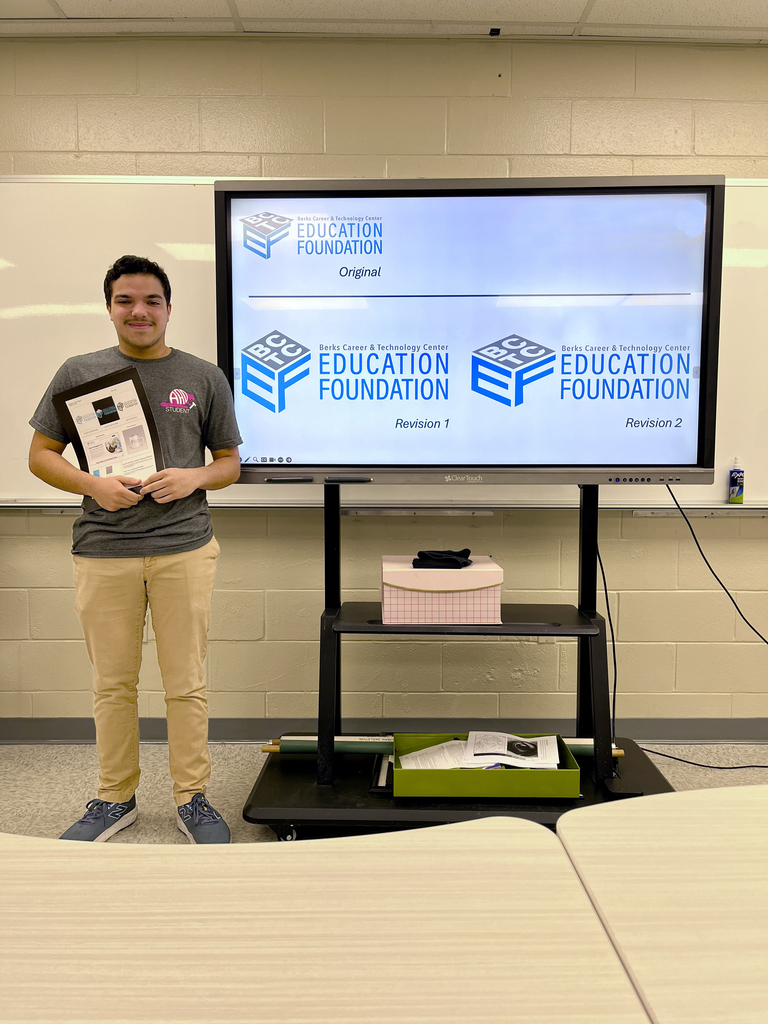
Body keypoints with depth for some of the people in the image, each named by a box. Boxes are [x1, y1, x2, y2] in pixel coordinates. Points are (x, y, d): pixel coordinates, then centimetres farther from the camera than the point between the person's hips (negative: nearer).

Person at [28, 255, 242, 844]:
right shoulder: (79, 373, 9)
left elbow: (230, 463, 12)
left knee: (186, 683, 4)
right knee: (112, 684, 9)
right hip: (104, 549, 1)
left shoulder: (204, 378, 8)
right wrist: (93, 485, -9)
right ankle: (115, 799, 27)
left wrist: (194, 477, -10)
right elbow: (41, 455, 9)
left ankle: (193, 798, 20)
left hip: (184, 547, 0)